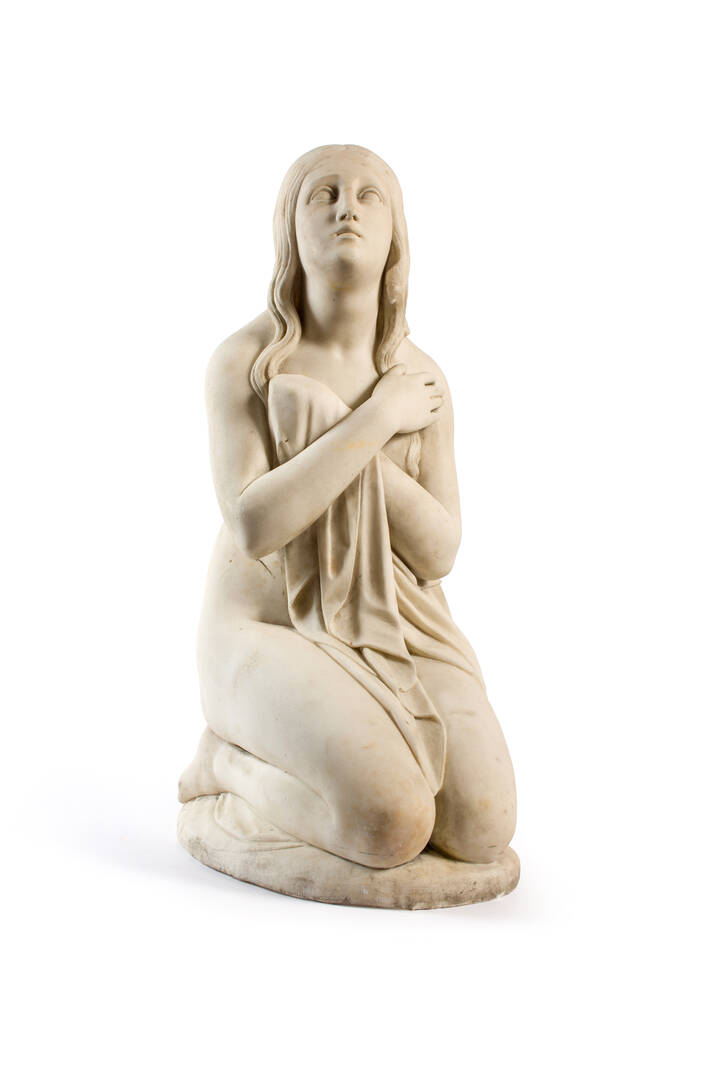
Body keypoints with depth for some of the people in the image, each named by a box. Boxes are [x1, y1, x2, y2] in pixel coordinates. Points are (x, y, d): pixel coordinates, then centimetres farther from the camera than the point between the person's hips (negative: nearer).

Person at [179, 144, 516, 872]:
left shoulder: (422, 379, 0)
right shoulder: (242, 361, -12)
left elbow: (438, 552, -6)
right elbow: (253, 528, -24)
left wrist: (333, 430, -19)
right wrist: (374, 421, -22)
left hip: (396, 635, 4)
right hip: (272, 634, -4)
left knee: (481, 835, -18)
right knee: (391, 832, -28)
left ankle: (350, 743, 12)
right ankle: (231, 761, 3)